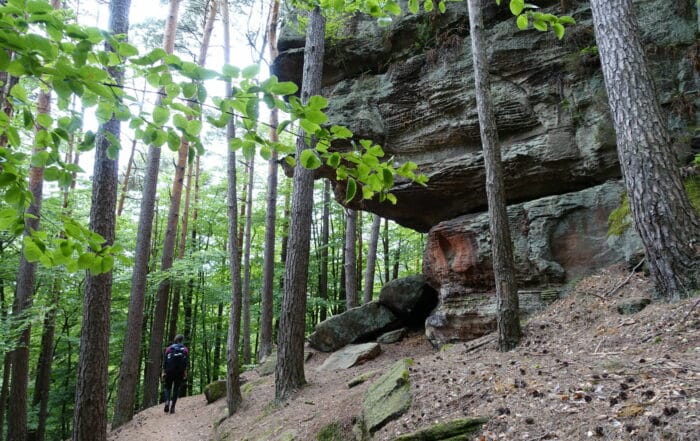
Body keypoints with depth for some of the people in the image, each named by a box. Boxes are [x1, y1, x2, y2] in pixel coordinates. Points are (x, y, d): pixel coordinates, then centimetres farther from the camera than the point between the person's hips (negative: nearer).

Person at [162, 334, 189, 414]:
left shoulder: (169, 348, 7)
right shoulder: (185, 349, 4)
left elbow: (165, 361, 1)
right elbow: (186, 362, -5)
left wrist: (163, 372, 3)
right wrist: (185, 372, -4)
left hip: (169, 371, 1)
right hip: (179, 372, -1)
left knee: (168, 388, 12)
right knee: (176, 389, 7)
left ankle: (167, 401, -14)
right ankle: (172, 407, 2)